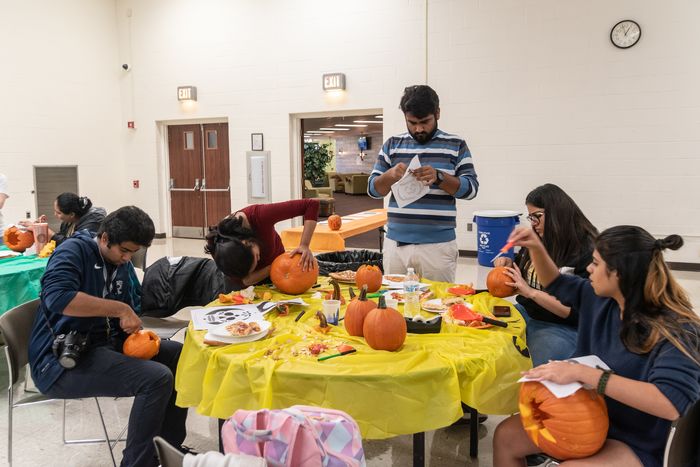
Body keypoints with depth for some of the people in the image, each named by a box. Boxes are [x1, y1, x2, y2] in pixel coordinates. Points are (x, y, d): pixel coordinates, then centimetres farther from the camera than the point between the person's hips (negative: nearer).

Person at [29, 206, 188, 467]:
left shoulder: (123, 264, 11)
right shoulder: (75, 250, -13)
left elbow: (132, 308, 17)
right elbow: (57, 297, -32)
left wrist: (137, 329, -6)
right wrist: (119, 309, -28)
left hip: (107, 346, 9)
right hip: (63, 360, -9)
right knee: (157, 378, -26)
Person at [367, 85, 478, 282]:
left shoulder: (456, 145, 4)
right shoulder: (392, 144, 10)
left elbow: (470, 188, -1)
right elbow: (373, 189, 8)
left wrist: (439, 177, -18)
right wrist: (390, 175, -13)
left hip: (438, 245, -2)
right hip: (396, 243, 2)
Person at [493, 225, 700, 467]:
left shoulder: (674, 329, -26)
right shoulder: (603, 298, -4)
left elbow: (671, 403, -41)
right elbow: (557, 285, 15)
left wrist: (582, 373, -42)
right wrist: (536, 247, -4)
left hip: (637, 444, -7)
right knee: (506, 436, 0)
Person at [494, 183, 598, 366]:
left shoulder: (587, 253, -13)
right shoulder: (537, 241, 6)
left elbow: (577, 312, -17)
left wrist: (531, 292, -21)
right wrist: (509, 263, 2)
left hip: (563, 328, -7)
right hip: (525, 312, 7)